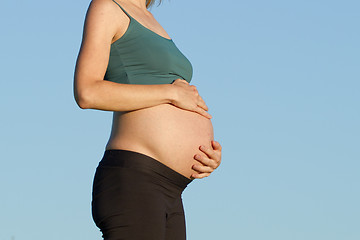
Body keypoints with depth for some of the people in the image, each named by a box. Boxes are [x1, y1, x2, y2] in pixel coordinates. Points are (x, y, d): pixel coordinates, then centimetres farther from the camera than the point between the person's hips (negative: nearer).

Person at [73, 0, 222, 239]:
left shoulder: (148, 22, 26)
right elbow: (87, 93, -14)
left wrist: (211, 154, 2)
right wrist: (173, 93, -9)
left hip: (167, 193, 9)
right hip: (131, 182, -9)